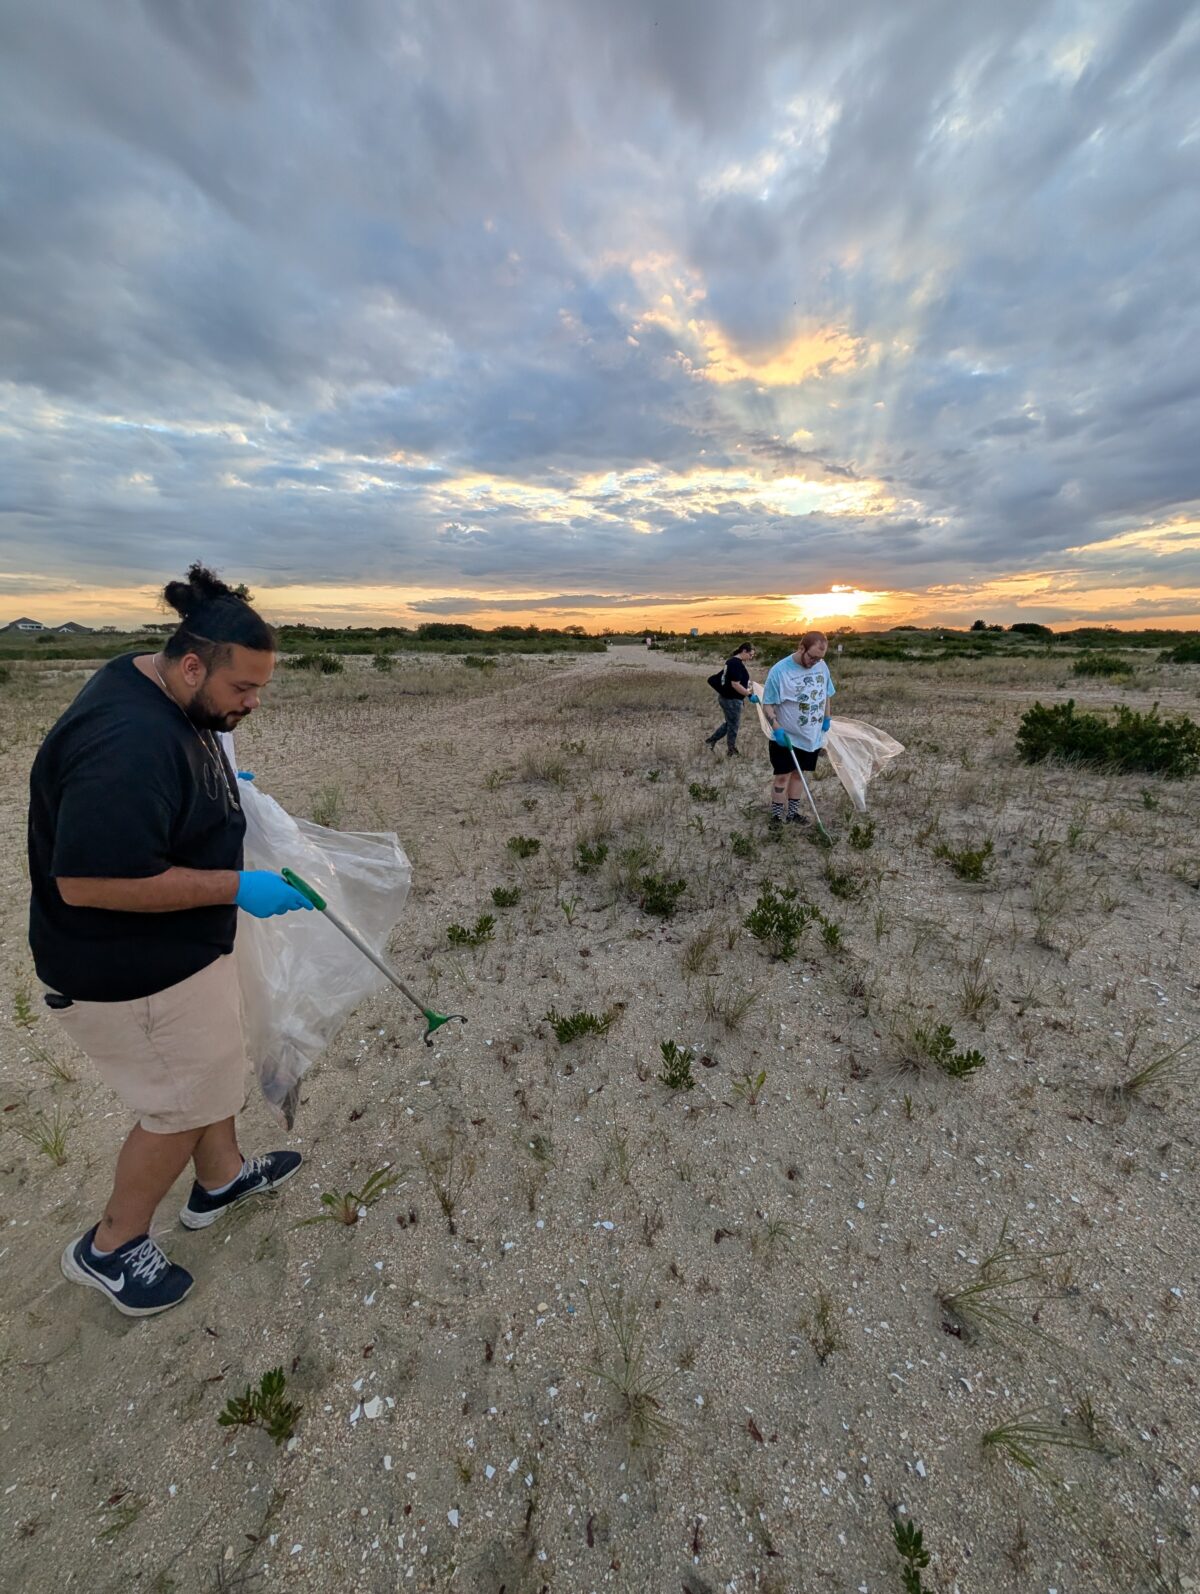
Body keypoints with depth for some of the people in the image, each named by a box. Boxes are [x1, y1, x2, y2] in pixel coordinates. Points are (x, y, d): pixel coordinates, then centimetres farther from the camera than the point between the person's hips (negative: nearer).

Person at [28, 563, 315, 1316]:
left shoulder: (158, 688, 0)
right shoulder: (129, 744, -32)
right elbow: (86, 882, -31)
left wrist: (220, 790, 4)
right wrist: (237, 887, -28)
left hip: (177, 946, 10)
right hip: (133, 971, -10)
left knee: (214, 1066, 25)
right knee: (182, 1104, 12)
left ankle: (222, 1178, 49)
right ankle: (111, 1247, 39)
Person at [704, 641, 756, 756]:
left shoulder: (732, 660, 10)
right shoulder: (737, 663, -21)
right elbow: (735, 684, -26)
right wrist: (749, 693, -19)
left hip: (726, 697, 10)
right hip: (732, 699, -10)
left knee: (730, 723, 23)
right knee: (733, 725, 6)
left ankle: (710, 740, 29)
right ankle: (731, 751, 21)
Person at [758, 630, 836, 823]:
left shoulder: (822, 666, -1)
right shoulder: (779, 671, -18)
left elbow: (826, 694, 16)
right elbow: (767, 705, -16)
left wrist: (826, 718, 17)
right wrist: (777, 729, -25)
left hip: (812, 736, 5)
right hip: (786, 738, -5)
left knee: (799, 773, 15)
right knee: (783, 776, 1)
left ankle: (794, 811, 28)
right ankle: (777, 815, 14)